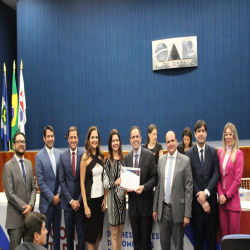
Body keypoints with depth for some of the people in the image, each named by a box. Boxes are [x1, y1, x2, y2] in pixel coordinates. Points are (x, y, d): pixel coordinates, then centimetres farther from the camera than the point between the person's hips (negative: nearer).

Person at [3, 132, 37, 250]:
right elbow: (10, 194, -12)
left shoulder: (29, 163, 11)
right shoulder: (8, 166, -7)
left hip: (29, 213, 5)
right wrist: (24, 207, -12)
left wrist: (30, 205, -5)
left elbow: (33, 187, 10)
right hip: (15, 216, -5)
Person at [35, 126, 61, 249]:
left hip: (58, 200, 4)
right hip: (47, 202, -4)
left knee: (57, 232, 15)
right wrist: (52, 197, -11)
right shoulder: (39, 156, -7)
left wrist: (59, 194, -4)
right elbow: (40, 181, -9)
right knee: (45, 233, 5)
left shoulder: (59, 153, 4)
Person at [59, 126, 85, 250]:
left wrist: (79, 200, -7)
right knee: (69, 232, 13)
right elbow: (62, 180, -1)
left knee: (81, 232, 6)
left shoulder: (84, 155, -6)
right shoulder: (62, 156, 0)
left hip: (80, 202, -2)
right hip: (67, 201, 2)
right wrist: (71, 200, -6)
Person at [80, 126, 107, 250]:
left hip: (101, 197, 5)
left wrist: (105, 198, 3)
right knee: (91, 230, 6)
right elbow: (82, 182, -9)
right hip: (90, 198, -4)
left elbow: (104, 178, 9)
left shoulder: (101, 156, 5)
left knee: (99, 229, 13)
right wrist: (85, 205, -10)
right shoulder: (85, 157, -8)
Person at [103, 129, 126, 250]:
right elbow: (105, 183, -10)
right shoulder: (108, 160, -8)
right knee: (114, 233, 6)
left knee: (120, 231, 16)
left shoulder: (123, 158, 7)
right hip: (113, 197, -5)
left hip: (122, 196, 5)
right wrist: (115, 183, -26)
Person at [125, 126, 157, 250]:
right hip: (133, 203, 4)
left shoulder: (149, 155, -6)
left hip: (145, 202, -4)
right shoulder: (127, 157, 7)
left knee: (146, 238, 6)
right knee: (136, 238, 15)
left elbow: (154, 177, -6)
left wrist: (144, 187, -20)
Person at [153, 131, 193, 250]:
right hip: (163, 209, 4)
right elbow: (158, 185, 10)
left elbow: (189, 188, -8)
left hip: (177, 209, -3)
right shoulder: (161, 160, 7)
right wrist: (155, 208, 9)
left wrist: (187, 214, -10)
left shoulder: (185, 160, -6)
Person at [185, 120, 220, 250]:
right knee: (198, 236, 9)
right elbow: (190, 178, -5)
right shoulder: (189, 153, -1)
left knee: (211, 235, 9)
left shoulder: (213, 151, 5)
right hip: (197, 201, -1)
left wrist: (206, 192, -14)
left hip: (211, 200, 1)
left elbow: (216, 173, -2)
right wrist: (200, 198, -10)